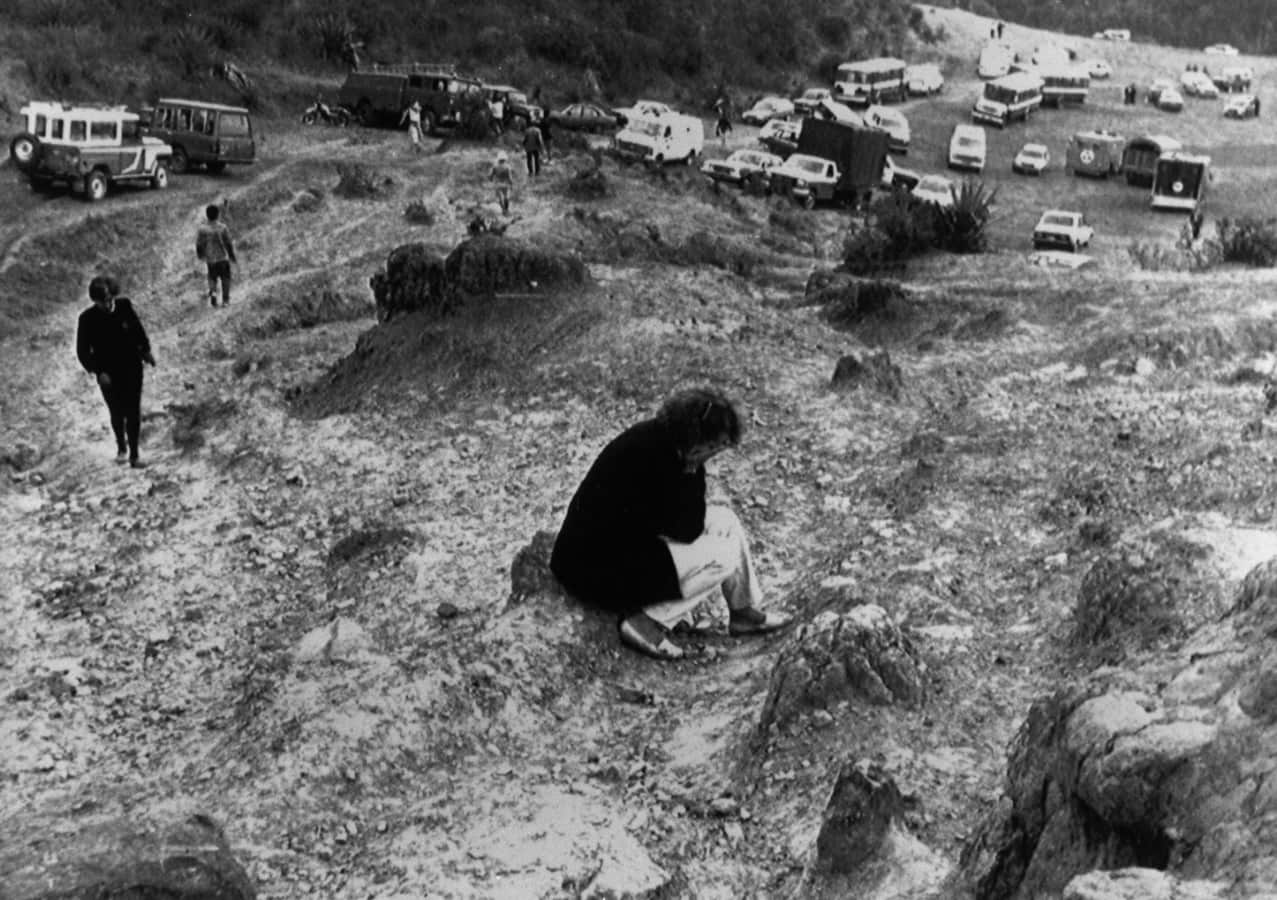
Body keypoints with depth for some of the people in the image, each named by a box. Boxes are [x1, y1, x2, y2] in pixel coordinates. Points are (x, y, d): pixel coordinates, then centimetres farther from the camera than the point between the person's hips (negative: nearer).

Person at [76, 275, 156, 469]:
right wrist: (97, 372, -18)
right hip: (108, 375, -1)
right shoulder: (87, 319, -16)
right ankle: (121, 446, 39)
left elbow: (138, 328, 8)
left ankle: (134, 455, 13)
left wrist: (146, 351, 14)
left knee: (133, 413, 3)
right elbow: (83, 351, -10)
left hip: (132, 368, 1)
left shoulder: (124, 305, -11)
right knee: (117, 413, 12)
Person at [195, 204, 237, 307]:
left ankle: (212, 292, -10)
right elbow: (228, 244, -10)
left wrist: (200, 256, 19)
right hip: (223, 258, -1)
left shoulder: (202, 229, -9)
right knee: (225, 279, 14)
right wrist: (233, 257, 4)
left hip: (210, 259, 1)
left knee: (212, 278, 17)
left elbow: (198, 245, -1)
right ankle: (225, 300, 15)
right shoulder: (223, 228, -14)